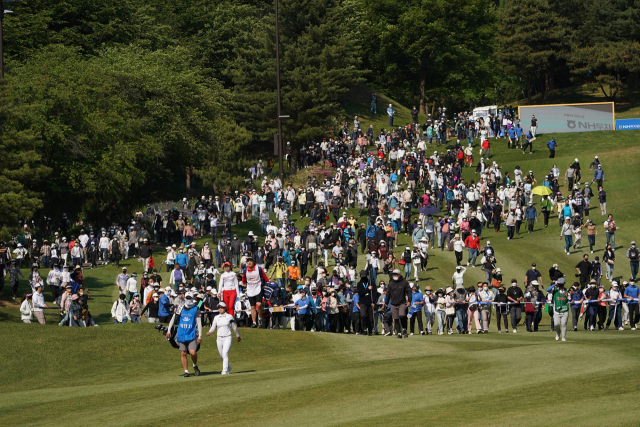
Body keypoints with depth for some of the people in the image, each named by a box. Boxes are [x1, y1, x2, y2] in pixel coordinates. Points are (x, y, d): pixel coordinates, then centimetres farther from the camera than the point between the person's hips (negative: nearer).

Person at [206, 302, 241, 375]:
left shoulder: (229, 317, -1)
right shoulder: (216, 318, 6)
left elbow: (234, 327, 11)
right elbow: (213, 328, 2)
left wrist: (237, 336, 22)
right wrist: (209, 332, -20)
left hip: (227, 338, -4)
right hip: (219, 338, 4)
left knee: (225, 353, -19)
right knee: (221, 355, 11)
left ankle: (225, 370, -21)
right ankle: (228, 367, 36)